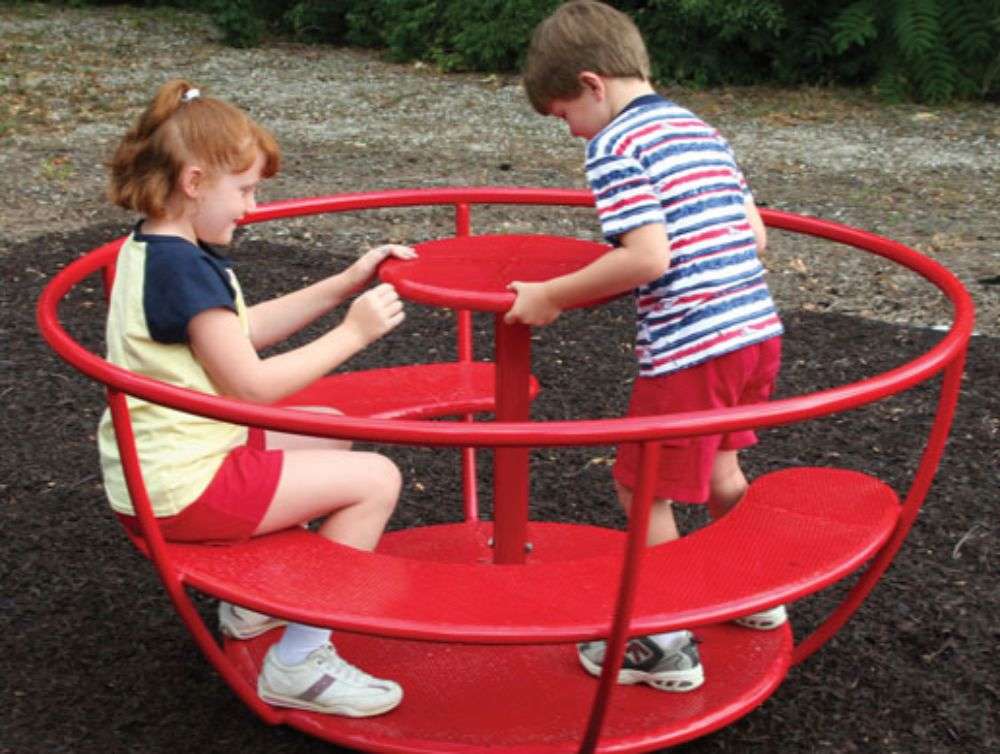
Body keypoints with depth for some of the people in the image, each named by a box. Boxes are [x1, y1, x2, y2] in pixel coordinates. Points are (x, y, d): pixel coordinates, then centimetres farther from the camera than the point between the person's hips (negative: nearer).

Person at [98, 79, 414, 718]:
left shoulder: (150, 250, 10)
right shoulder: (186, 268, -22)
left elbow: (245, 329, 16)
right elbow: (250, 385, -22)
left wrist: (344, 285, 11)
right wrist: (354, 333, -13)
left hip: (150, 468, 11)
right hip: (184, 488, -11)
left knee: (328, 431, 26)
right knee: (376, 479, -8)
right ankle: (299, 663, -2)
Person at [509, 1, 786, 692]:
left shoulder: (615, 147, -10)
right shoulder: (703, 130, 15)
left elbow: (648, 258, -21)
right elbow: (755, 234, 13)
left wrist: (550, 296, -12)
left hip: (689, 349, -9)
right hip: (758, 329, 9)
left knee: (644, 491, 8)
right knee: (719, 469, 28)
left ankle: (670, 647, 18)